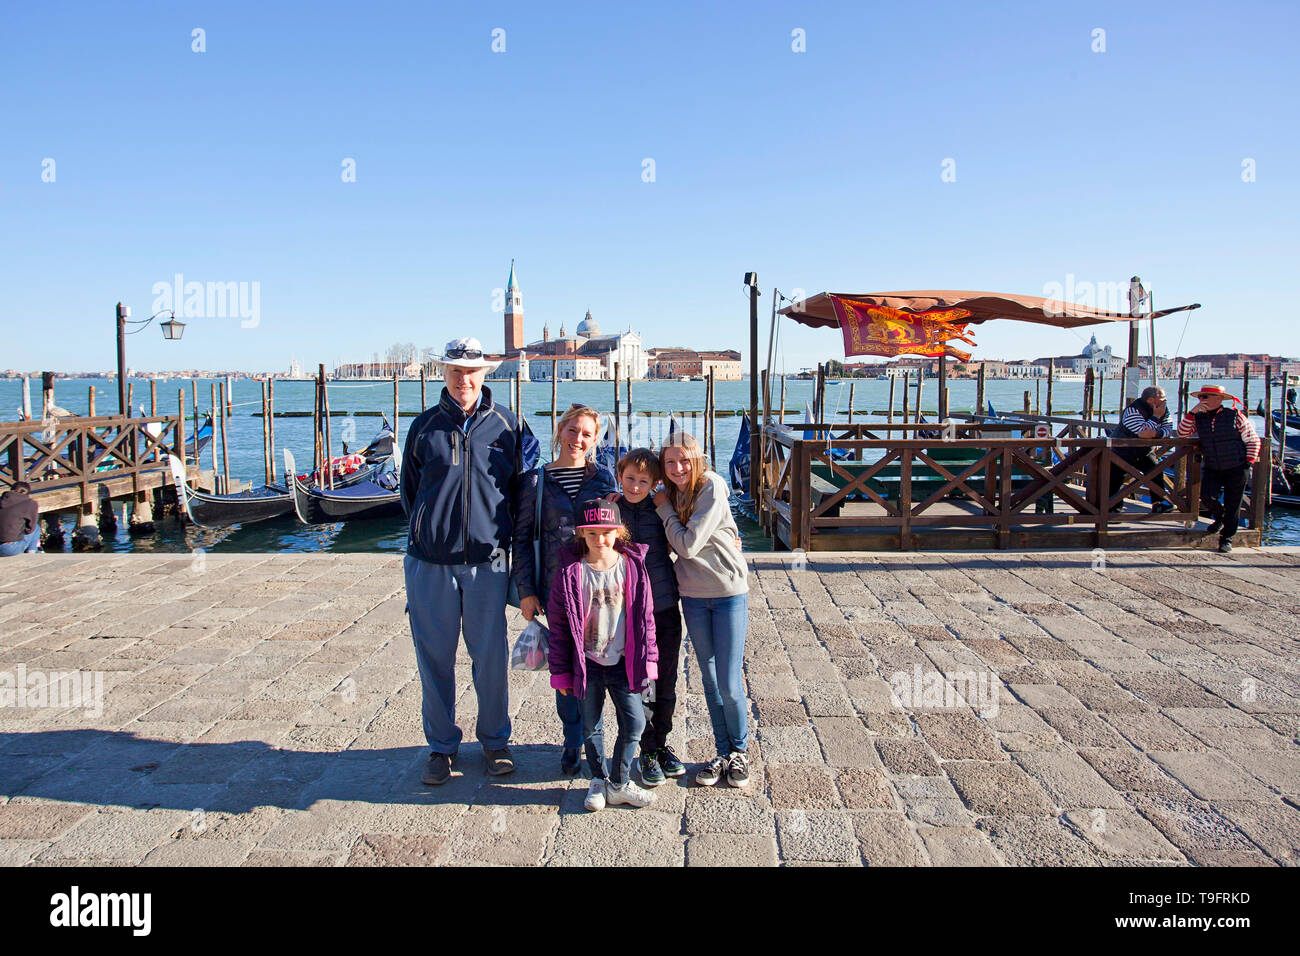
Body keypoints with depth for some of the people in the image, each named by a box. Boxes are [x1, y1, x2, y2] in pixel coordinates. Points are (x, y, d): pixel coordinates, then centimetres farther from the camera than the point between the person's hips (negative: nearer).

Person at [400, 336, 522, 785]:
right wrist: (429, 529, 12)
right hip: (430, 561, 1)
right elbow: (409, 489, 17)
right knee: (434, 655, 7)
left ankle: (495, 740, 25)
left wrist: (501, 534, 6)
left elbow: (520, 487, 10)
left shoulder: (506, 424, 4)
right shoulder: (425, 426, 6)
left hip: (488, 559, -1)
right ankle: (441, 745, 23)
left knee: (491, 655, 6)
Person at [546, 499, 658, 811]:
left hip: (623, 663, 1)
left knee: (634, 722, 1)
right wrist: (560, 671, -1)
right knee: (590, 726, 11)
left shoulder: (633, 566, -5)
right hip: (586, 664, -1)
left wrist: (647, 659, 2)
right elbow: (558, 624, -2)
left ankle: (619, 783, 20)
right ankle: (599, 779, 32)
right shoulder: (570, 572, -8)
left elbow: (645, 617, 3)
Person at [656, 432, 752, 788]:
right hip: (693, 595, 5)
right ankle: (723, 753, 26)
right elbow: (675, 548, 10)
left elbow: (688, 544, -20)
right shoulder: (671, 494, 5)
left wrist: (664, 508, -10)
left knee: (730, 684, -1)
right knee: (710, 681, 12)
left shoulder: (712, 487, -16)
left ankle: (740, 751, 21)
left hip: (729, 592, -5)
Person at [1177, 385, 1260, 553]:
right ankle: (1219, 517, 16)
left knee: (1232, 505, 0)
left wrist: (1248, 462, -6)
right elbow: (1182, 434, -6)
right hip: (1212, 469, 2)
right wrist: (1192, 412, -13)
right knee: (1207, 497, -17)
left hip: (1236, 469, -2)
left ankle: (1226, 538, 14)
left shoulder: (1235, 416, -3)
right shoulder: (1198, 418, 6)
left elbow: (1253, 441, 2)